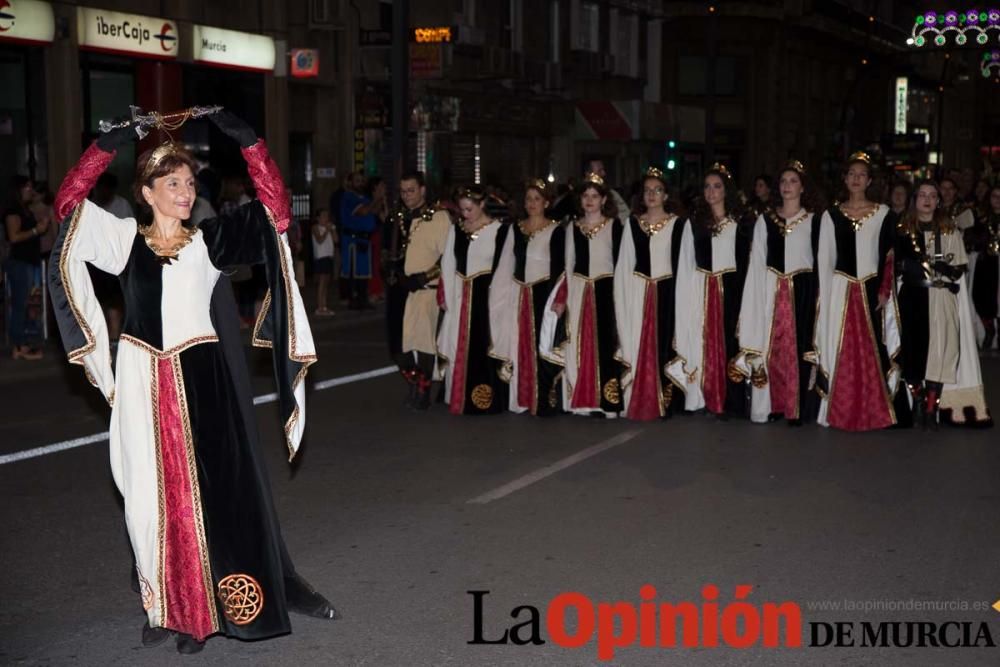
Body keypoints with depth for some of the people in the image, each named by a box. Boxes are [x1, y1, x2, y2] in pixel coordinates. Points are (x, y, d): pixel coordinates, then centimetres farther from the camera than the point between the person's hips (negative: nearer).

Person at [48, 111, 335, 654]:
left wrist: (249, 144, -11)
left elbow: (275, 213, -3)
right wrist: (107, 146, -10)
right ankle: (171, 606, 17)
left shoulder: (209, 240, 5)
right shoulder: (125, 238, 6)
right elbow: (68, 203, -3)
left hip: (204, 382, 0)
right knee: (159, 494, 7)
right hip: (144, 384, 0)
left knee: (222, 487, 6)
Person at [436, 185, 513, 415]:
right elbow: (448, 266, 9)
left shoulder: (500, 230, -6)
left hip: (488, 297, -5)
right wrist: (445, 297, 2)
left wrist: (497, 301, -9)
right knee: (460, 348, 9)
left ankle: (488, 400, 5)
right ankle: (462, 399, 18)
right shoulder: (456, 230, 9)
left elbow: (504, 268, -5)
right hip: (460, 298, 5)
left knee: (485, 348, -3)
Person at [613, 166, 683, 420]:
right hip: (638, 293, 2)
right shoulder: (633, 223, 9)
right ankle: (640, 403, 8)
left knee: (664, 346, -2)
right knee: (638, 346, 2)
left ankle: (664, 403, 5)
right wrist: (623, 295, 1)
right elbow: (625, 263, 8)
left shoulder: (676, 224, 1)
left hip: (666, 292, -2)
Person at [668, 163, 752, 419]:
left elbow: (745, 262, 2)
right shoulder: (694, 222, 10)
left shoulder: (739, 223, 6)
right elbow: (686, 264, 9)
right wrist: (688, 297, 1)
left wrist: (743, 294, -7)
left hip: (731, 289, -1)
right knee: (706, 343, 2)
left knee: (729, 341, -3)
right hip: (702, 291, 1)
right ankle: (711, 400, 7)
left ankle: (731, 402, 1)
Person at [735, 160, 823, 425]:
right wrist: (759, 294, 0)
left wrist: (819, 293, -6)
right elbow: (757, 262, 8)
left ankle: (797, 408, 4)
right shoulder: (765, 220, 10)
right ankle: (772, 405, 8)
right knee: (772, 347, 1)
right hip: (773, 291, 2)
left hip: (803, 292, -2)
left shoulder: (814, 220, 5)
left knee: (799, 347, -2)